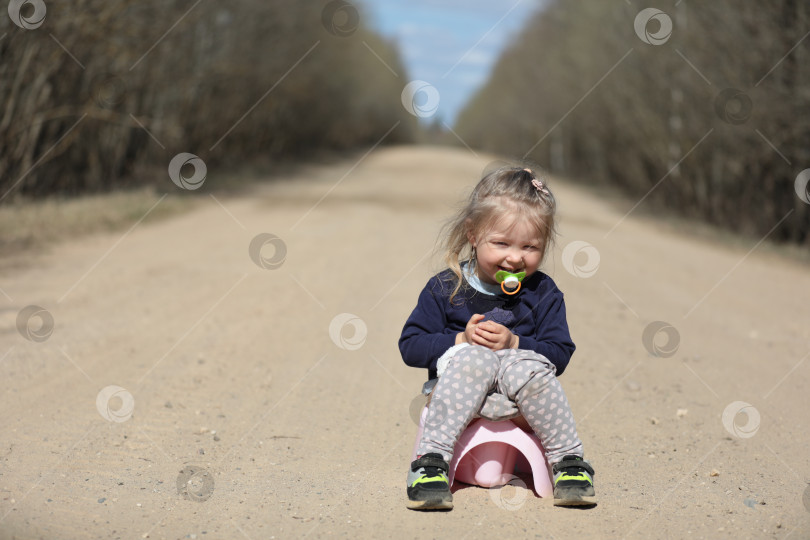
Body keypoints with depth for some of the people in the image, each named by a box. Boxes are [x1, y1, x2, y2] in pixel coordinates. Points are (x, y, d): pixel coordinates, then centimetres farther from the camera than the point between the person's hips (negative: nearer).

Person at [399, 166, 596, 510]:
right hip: (461, 388, -1)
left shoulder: (543, 293, 5)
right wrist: (460, 340, -15)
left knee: (526, 367, -33)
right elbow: (410, 346, 0)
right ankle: (431, 460, -34)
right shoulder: (445, 289, 2)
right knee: (473, 358, -33)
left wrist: (515, 344, -17)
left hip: (521, 393, 1)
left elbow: (560, 354, 0)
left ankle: (569, 461, -19)